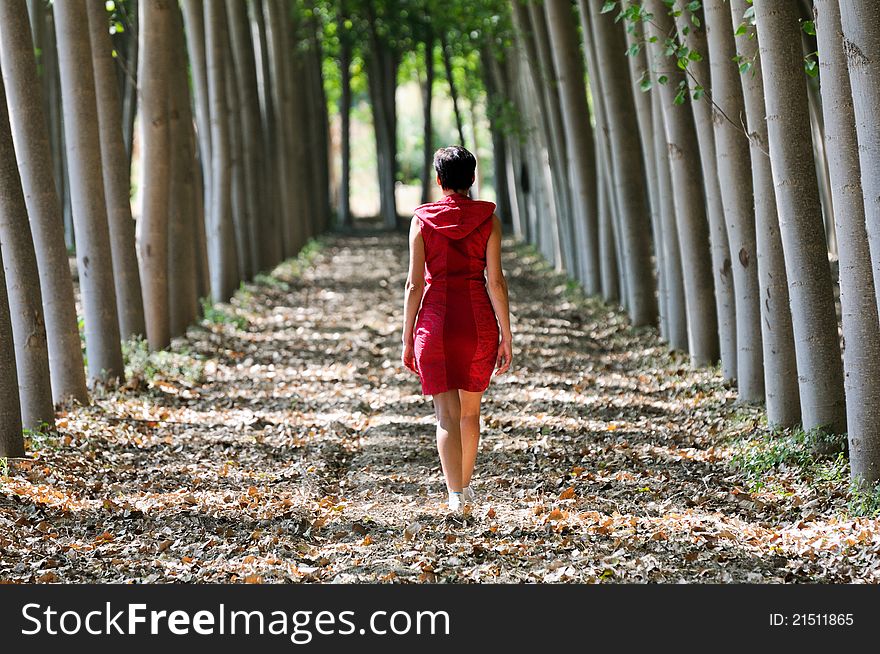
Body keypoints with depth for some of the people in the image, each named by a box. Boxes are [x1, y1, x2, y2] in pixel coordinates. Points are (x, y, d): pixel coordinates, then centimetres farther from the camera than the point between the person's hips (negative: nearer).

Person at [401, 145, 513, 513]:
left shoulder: (422, 220, -1)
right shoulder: (488, 219, -1)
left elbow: (414, 283, -2)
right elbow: (495, 280, -4)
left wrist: (407, 339, 4)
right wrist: (506, 336, 0)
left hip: (436, 319, -1)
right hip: (479, 320, 1)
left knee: (447, 414, 0)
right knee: (471, 409, 19)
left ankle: (456, 494, -13)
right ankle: (465, 486, 31)